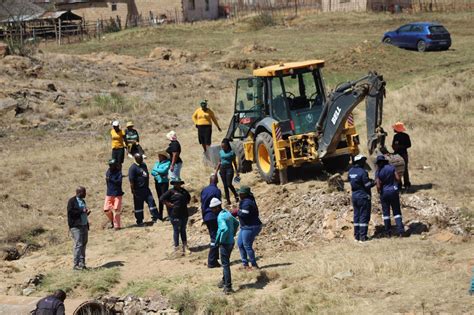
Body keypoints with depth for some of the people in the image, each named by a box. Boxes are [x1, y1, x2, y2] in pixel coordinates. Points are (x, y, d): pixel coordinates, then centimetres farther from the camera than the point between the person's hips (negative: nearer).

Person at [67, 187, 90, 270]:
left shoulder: (82, 201, 18)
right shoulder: (72, 201, -7)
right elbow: (70, 212, -17)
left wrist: (87, 212, 6)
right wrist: (82, 211, -20)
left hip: (84, 225, 8)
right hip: (76, 226, -8)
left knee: (83, 244, 7)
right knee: (78, 245, -11)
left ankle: (82, 263, 12)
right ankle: (76, 264, -9)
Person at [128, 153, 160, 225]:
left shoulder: (144, 165, 13)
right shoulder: (133, 167, -12)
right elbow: (131, 180, -15)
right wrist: (133, 191, -18)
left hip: (146, 189, 8)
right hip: (138, 190, -8)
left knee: (151, 201, 6)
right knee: (138, 206, 1)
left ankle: (155, 217, 12)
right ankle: (139, 221, 8)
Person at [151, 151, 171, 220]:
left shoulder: (167, 163, -6)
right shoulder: (157, 163, 13)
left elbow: (163, 170, -20)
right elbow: (152, 172, 6)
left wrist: (155, 169, -6)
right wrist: (158, 173, -13)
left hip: (164, 182, -6)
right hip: (157, 182, 6)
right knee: (160, 199, 12)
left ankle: (170, 214, -10)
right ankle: (160, 215, 20)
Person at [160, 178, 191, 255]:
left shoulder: (184, 191, 12)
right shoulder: (171, 192, -8)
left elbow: (188, 197, 30)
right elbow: (162, 198, -13)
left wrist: (186, 203, 13)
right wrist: (170, 205, -14)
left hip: (184, 214, 6)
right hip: (175, 215, -6)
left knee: (183, 230, 14)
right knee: (176, 230, -1)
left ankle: (185, 246, 20)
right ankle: (176, 248, 5)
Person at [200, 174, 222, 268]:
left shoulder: (204, 190, 10)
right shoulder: (216, 191, -11)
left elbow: (202, 205, 14)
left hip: (206, 217, 7)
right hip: (214, 217, -7)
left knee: (213, 237, 17)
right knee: (215, 239, -4)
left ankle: (213, 260, 19)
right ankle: (211, 262, -8)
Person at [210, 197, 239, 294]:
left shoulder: (221, 217, -20)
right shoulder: (227, 213, 9)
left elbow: (225, 229, -34)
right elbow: (236, 223, 22)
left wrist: (221, 241, -21)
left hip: (225, 244, -9)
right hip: (231, 242, 9)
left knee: (225, 265, -4)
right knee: (225, 263, 23)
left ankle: (228, 287, -3)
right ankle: (224, 281, 37)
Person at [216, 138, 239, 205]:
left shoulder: (231, 152, -7)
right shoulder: (221, 152, 7)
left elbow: (234, 162, -1)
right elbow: (219, 162, 14)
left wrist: (236, 171, 0)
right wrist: (216, 171, 12)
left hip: (229, 168, -5)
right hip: (222, 169, 5)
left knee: (229, 184, -12)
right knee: (225, 185, 5)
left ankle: (236, 196, 11)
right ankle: (228, 200, 11)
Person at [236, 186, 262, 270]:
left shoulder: (247, 202, -20)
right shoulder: (245, 201, 13)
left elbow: (243, 214, -26)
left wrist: (237, 212, -9)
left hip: (250, 227, -11)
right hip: (245, 226, 11)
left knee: (247, 246, -4)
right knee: (240, 243, 14)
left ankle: (254, 265, 5)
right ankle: (245, 264, 20)